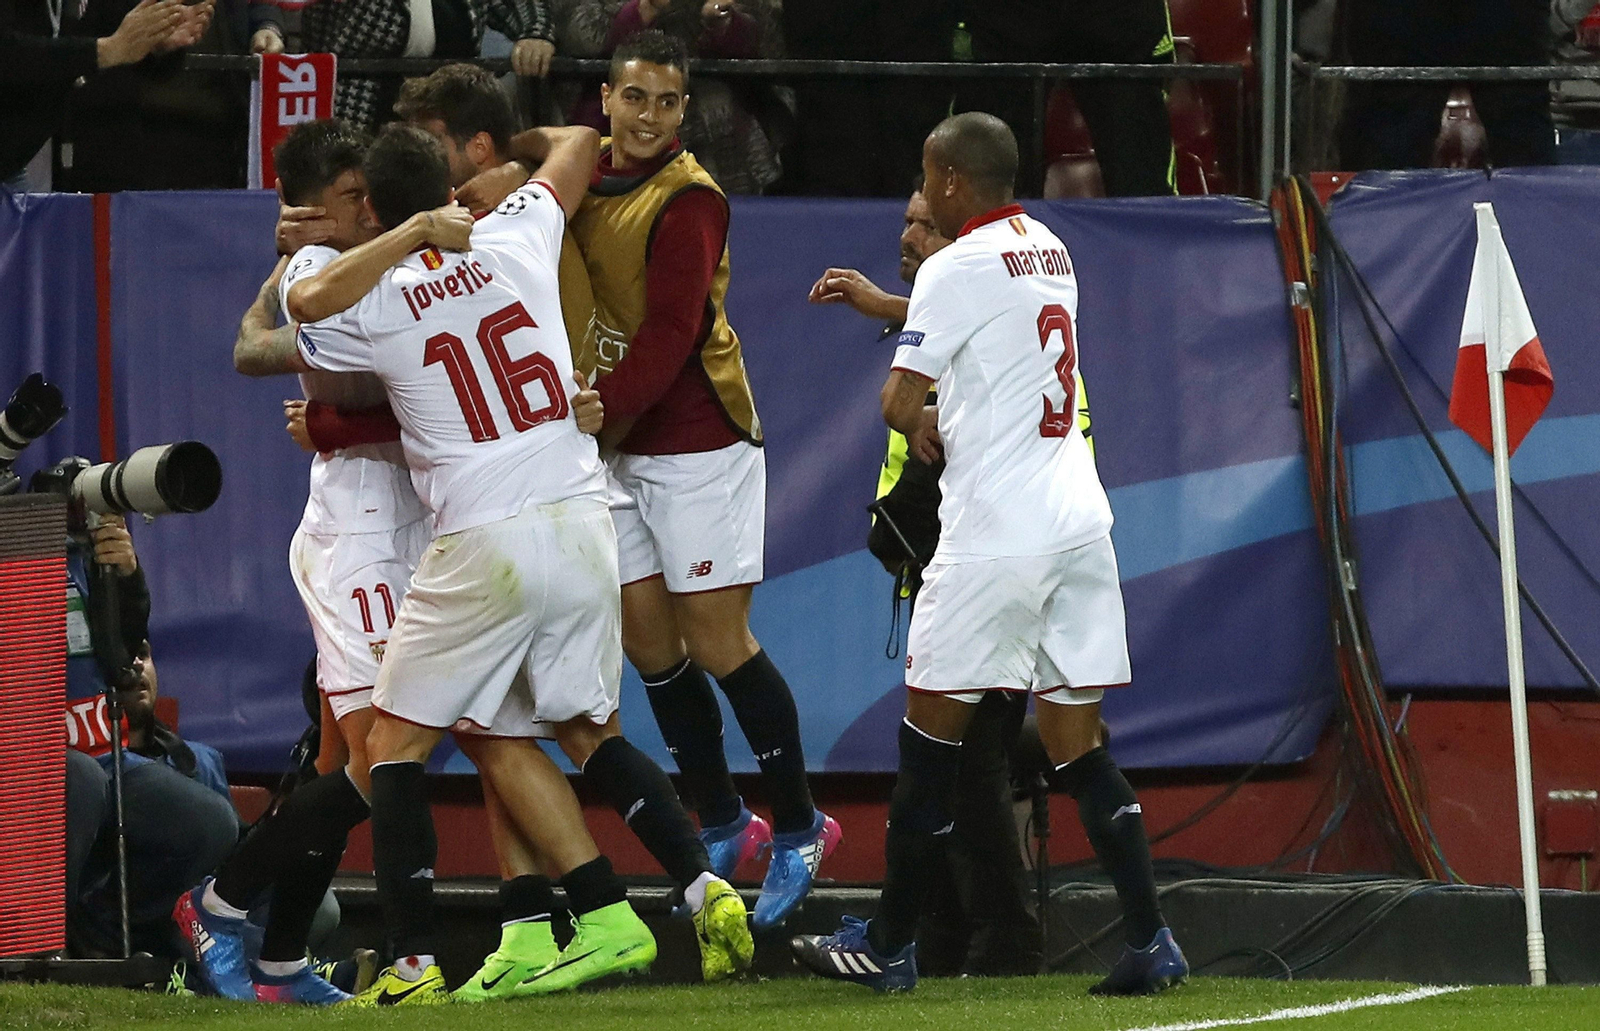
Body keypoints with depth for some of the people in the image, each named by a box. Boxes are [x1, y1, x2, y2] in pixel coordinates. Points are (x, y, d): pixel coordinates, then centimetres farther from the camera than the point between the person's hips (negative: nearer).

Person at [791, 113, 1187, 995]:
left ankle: (888, 945, 10)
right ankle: (1150, 940, -4)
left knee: (931, 725, 4)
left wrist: (923, 425, 11)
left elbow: (900, 402, -11)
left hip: (998, 528, -7)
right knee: (1077, 741, 7)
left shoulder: (958, 267, -10)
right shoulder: (1050, 250, 15)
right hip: (1081, 519, 7)